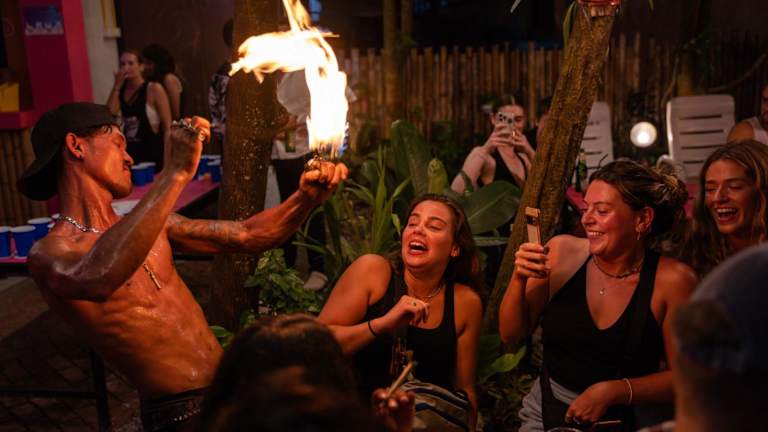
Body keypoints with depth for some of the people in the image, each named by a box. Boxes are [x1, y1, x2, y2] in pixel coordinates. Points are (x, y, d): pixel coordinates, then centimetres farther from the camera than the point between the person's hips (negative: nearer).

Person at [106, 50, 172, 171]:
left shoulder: (154, 89, -8)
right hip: (130, 154, 5)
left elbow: (168, 128, -10)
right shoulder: (120, 90, 8)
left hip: (154, 154, -5)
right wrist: (116, 86, -6)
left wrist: (167, 161, -15)